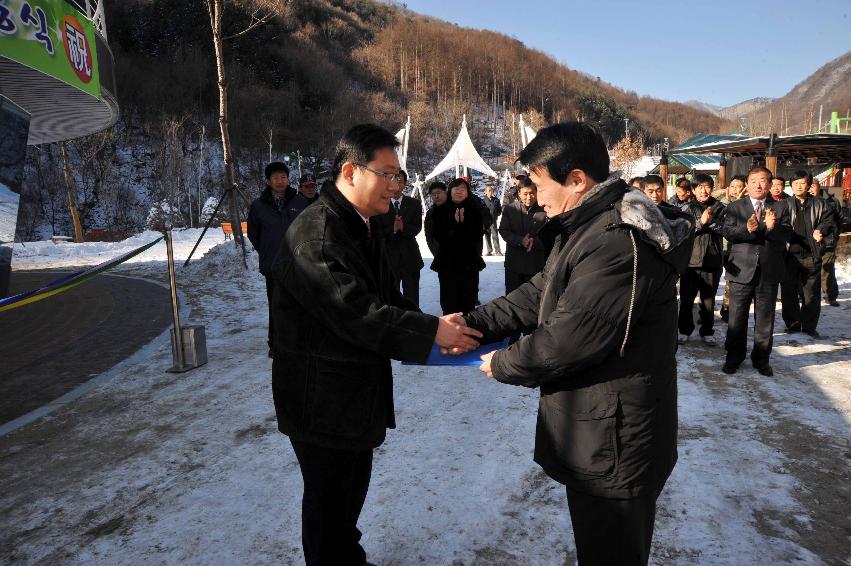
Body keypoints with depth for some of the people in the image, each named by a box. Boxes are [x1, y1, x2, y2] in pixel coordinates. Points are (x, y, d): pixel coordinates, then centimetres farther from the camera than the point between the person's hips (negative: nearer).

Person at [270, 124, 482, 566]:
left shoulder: (358, 228, 11)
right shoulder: (316, 233, -23)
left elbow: (386, 298, 10)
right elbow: (356, 313, -29)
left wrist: (435, 325, -6)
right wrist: (431, 331, -24)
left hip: (358, 392, 10)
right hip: (322, 400, -9)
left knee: (353, 488, 24)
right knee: (329, 498, 9)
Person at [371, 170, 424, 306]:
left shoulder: (414, 204, 6)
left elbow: (417, 228, -4)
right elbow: (376, 232, -6)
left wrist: (403, 227, -23)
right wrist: (393, 229, -22)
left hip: (410, 256, 1)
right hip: (388, 255, -1)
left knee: (412, 297, 8)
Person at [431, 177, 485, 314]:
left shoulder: (474, 210, 4)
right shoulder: (441, 210, 3)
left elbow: (477, 235, -1)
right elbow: (439, 236, -3)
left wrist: (463, 223, -15)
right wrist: (455, 223, -15)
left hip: (469, 261, 1)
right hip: (447, 261, 0)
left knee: (468, 300, 1)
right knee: (449, 300, -4)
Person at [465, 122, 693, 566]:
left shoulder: (619, 244, -27)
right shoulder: (591, 229, 9)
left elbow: (566, 341, -27)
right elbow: (540, 295, 10)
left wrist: (500, 365, -9)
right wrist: (475, 323, -1)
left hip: (613, 445, -10)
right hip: (595, 435, 10)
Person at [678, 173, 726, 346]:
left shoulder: (719, 208, 7)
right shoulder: (688, 208, 3)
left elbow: (724, 229, -3)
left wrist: (711, 220, -18)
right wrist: (701, 221, -19)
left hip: (712, 260, 1)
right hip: (691, 259, -1)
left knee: (709, 299, 8)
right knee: (687, 298, 4)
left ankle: (707, 332, 19)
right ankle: (685, 330, 16)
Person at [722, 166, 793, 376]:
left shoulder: (780, 208, 7)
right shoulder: (734, 207, 3)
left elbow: (787, 235, -5)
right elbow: (728, 232, -11)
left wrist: (771, 227, -25)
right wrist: (747, 229, -30)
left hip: (769, 271, 1)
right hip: (742, 270, -1)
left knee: (765, 319, 10)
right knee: (737, 318, 6)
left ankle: (762, 358, 24)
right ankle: (734, 356, 21)